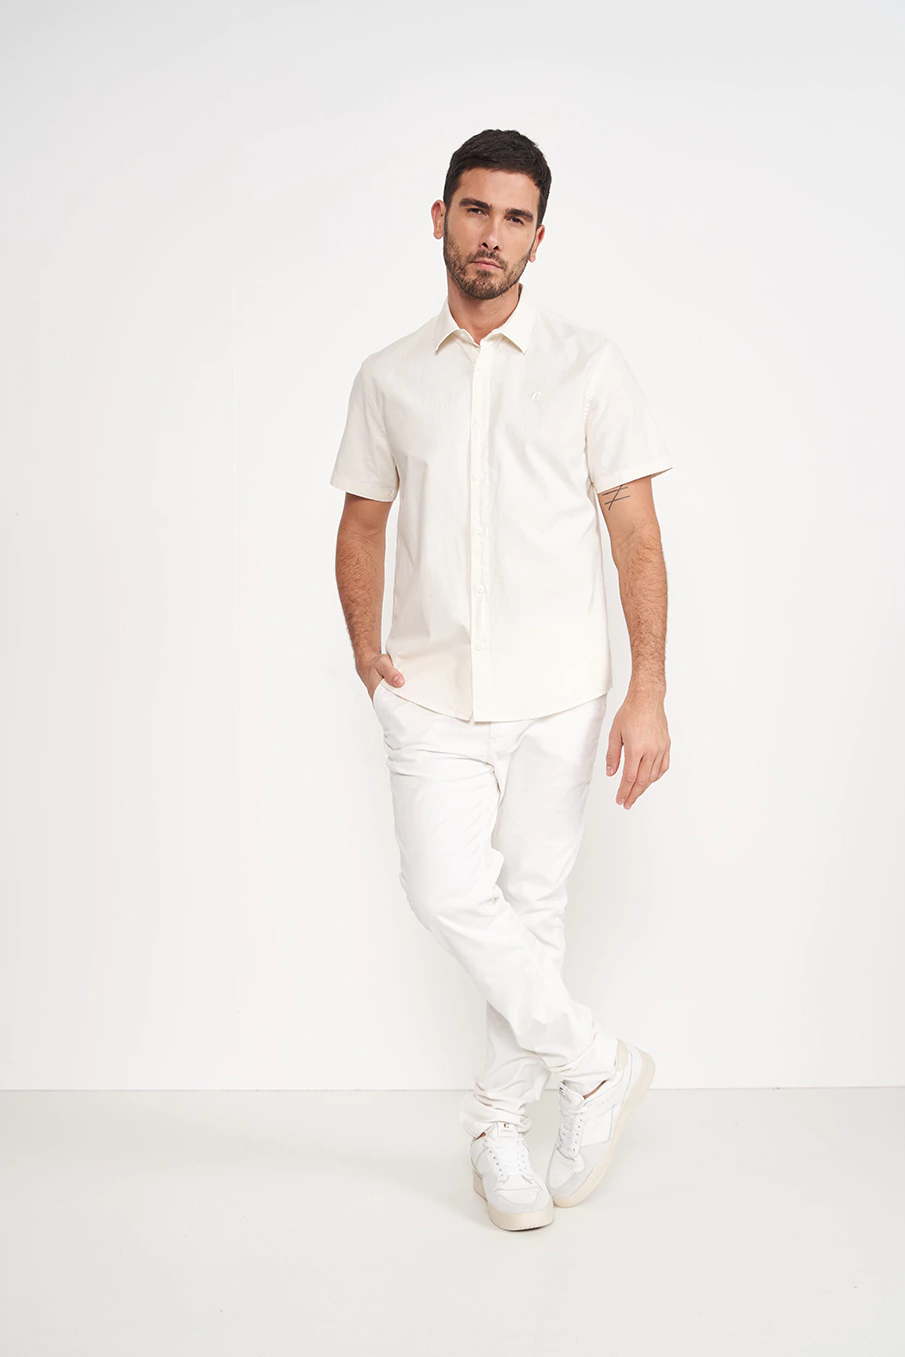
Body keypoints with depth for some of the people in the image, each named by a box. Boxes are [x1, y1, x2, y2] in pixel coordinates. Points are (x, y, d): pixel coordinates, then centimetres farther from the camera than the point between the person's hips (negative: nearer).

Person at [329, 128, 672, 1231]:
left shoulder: (588, 367, 0)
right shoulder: (388, 379, 8)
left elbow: (636, 535, -3)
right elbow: (361, 529, 15)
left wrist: (649, 691, -11)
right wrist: (368, 658, 3)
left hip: (556, 695, -1)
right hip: (434, 692, 2)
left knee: (532, 902, 5)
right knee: (447, 894, -11)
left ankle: (501, 1120, 23)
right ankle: (597, 1064, 9)